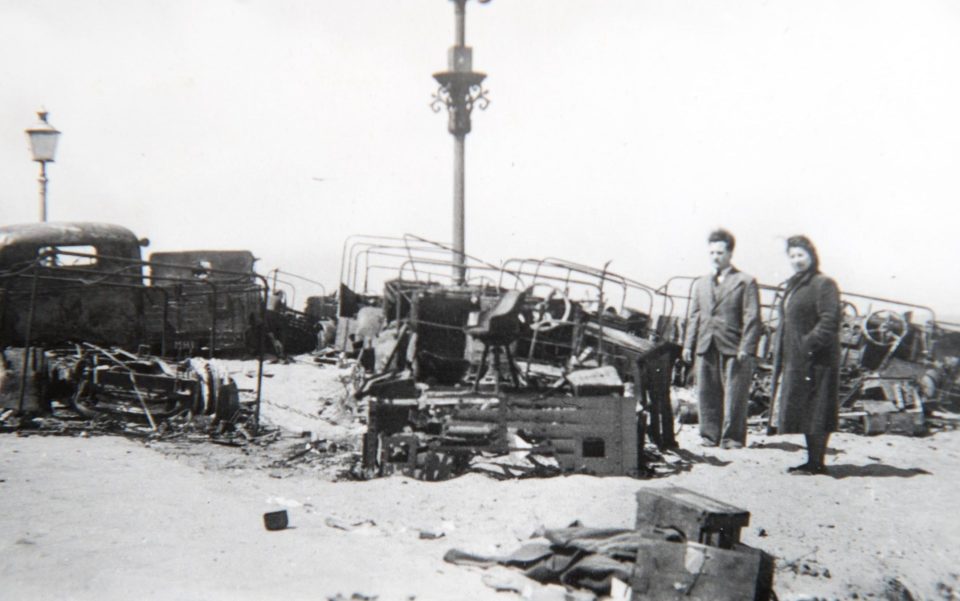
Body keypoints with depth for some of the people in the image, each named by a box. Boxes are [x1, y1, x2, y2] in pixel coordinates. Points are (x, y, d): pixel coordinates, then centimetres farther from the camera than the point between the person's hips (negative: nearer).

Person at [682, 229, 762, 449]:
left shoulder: (745, 281, 3)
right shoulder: (700, 284, 19)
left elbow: (752, 317, -3)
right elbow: (694, 317, 18)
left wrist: (746, 348, -12)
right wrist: (688, 345, 7)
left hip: (733, 349, -5)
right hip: (706, 348, 5)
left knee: (734, 396, -3)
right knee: (707, 395, 7)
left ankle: (732, 437, 5)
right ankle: (710, 436, 16)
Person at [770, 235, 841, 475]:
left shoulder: (823, 284, -9)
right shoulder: (792, 286, 19)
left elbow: (829, 322, -18)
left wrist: (809, 345, -23)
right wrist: (780, 352, 15)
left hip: (815, 359, -9)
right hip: (794, 360, 9)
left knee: (814, 411, -5)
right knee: (805, 411, 12)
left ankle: (816, 462, 0)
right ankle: (813, 461, 19)